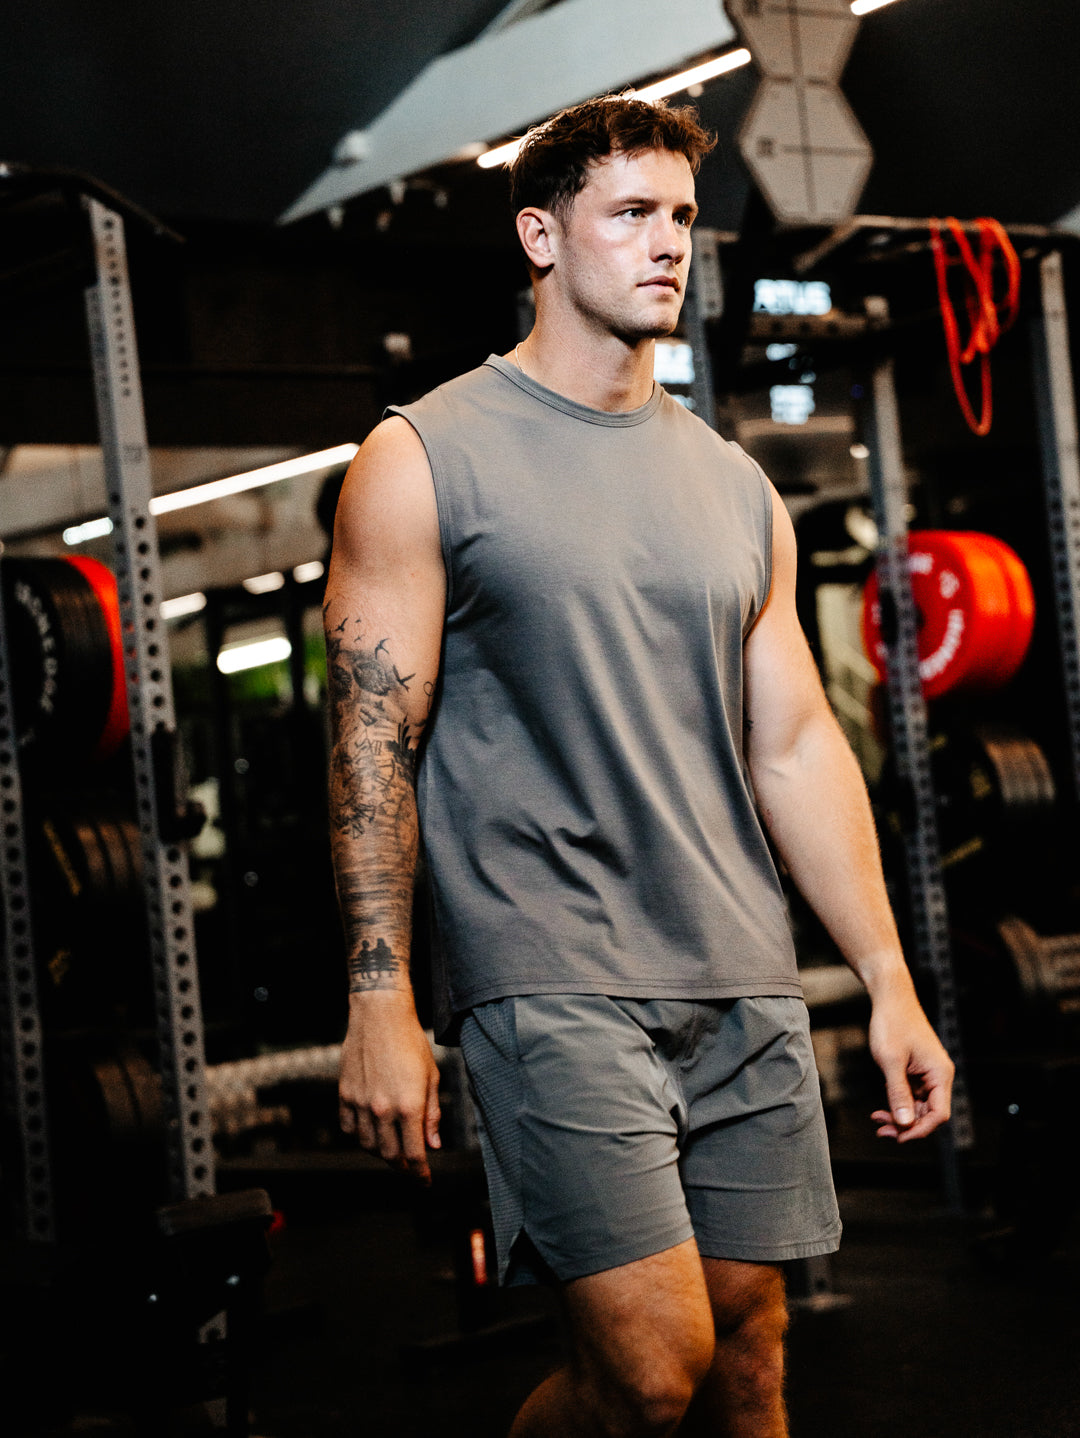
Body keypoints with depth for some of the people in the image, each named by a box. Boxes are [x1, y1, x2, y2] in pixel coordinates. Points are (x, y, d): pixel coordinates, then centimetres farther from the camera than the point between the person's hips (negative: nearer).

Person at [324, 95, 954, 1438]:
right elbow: (374, 742, -6)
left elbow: (795, 743, 14)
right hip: (554, 977, -6)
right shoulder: (425, 459, -2)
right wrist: (379, 1005, -11)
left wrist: (890, 986, 9)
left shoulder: (734, 484, 13)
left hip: (743, 983, 6)